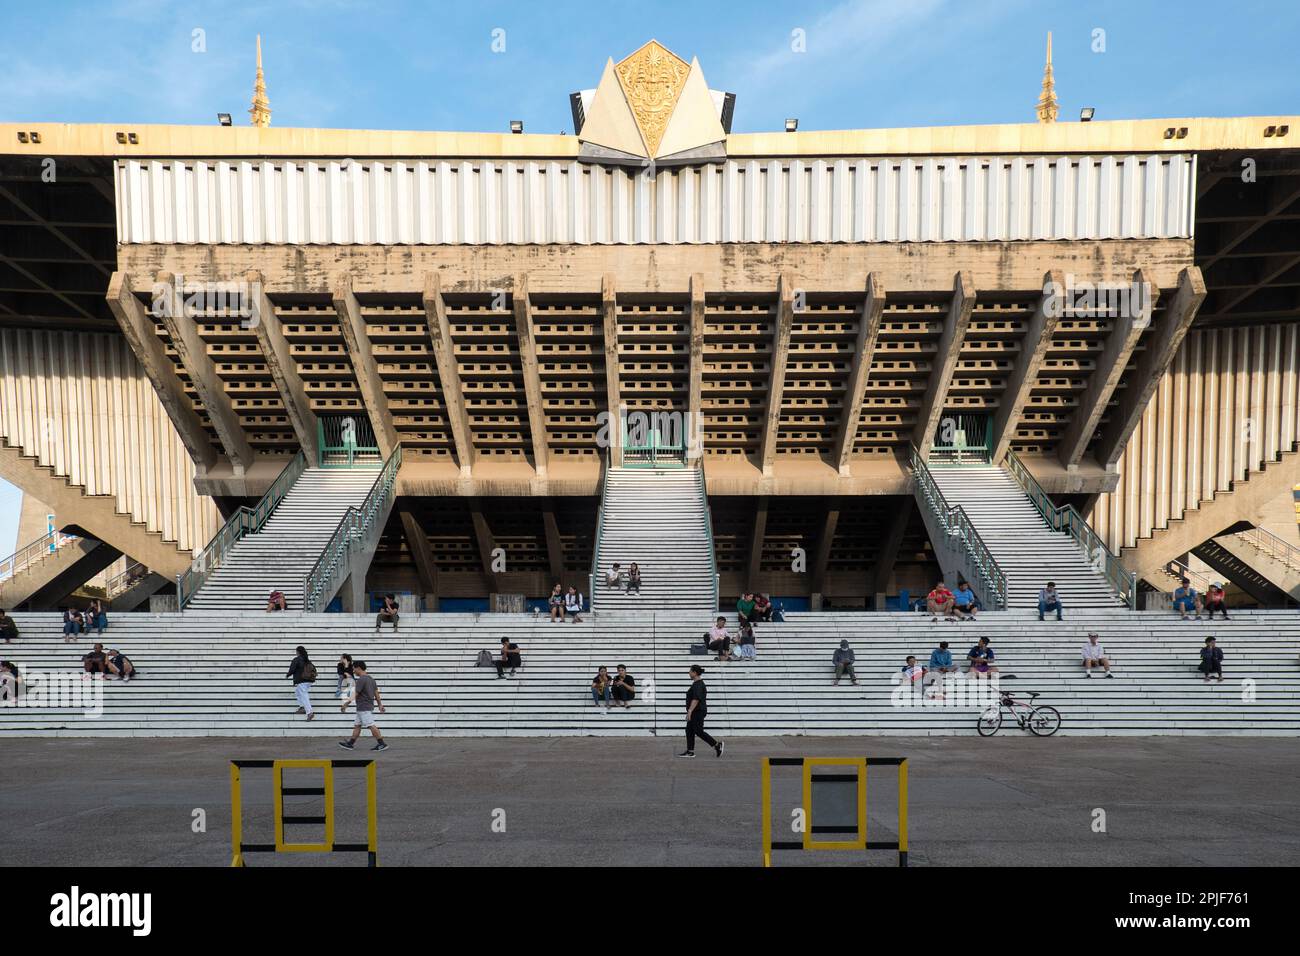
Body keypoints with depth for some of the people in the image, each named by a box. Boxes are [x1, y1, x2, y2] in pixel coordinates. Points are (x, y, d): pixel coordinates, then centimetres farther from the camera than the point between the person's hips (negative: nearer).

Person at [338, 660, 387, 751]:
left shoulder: (361, 680, -16)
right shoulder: (371, 678, 14)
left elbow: (355, 695, -17)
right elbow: (376, 693, 15)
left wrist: (345, 704, -11)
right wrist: (380, 705, 18)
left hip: (364, 708, -10)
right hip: (369, 706, 10)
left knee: (371, 726, -9)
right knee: (357, 725, 15)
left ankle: (382, 744, -8)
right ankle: (350, 744, 22)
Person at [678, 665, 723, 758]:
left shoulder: (698, 685, -18)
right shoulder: (698, 683, 15)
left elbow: (696, 699, -26)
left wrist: (689, 711, -29)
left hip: (697, 712, -10)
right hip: (696, 712, 10)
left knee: (699, 731, -7)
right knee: (689, 731, 8)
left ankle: (717, 744, -2)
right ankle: (690, 751, 9)